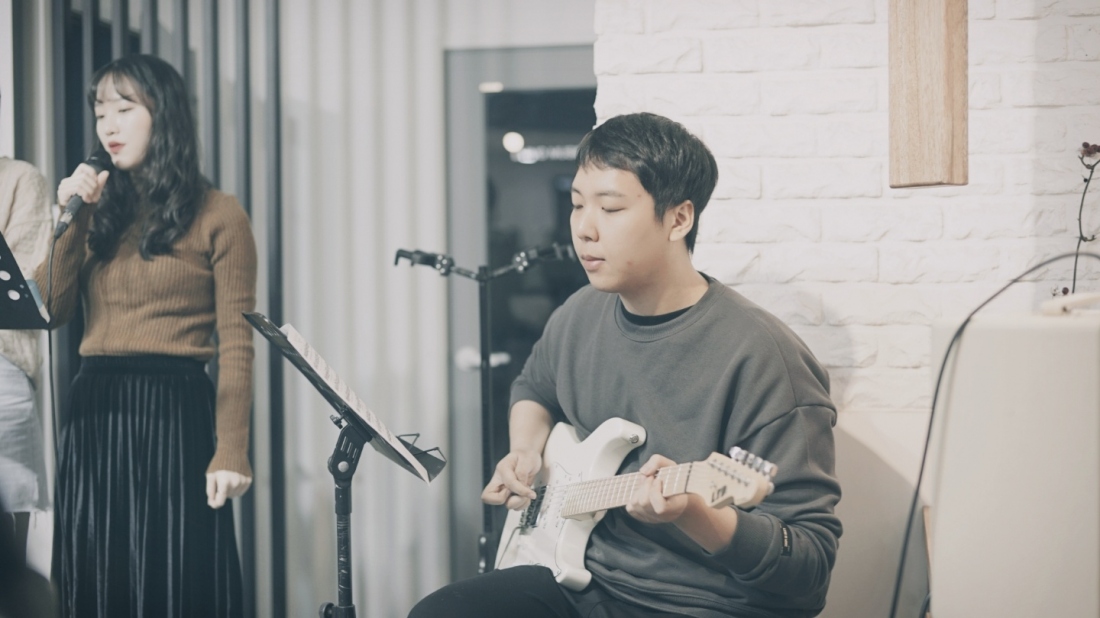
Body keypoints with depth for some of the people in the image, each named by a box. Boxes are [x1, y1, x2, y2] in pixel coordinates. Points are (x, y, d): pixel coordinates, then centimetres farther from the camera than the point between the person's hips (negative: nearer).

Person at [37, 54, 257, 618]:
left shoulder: (217, 216, -1)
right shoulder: (99, 210, 16)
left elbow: (236, 345, -7)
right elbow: (47, 311, 5)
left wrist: (230, 451, -15)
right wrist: (71, 217, -1)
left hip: (175, 411, -5)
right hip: (93, 413, 5)